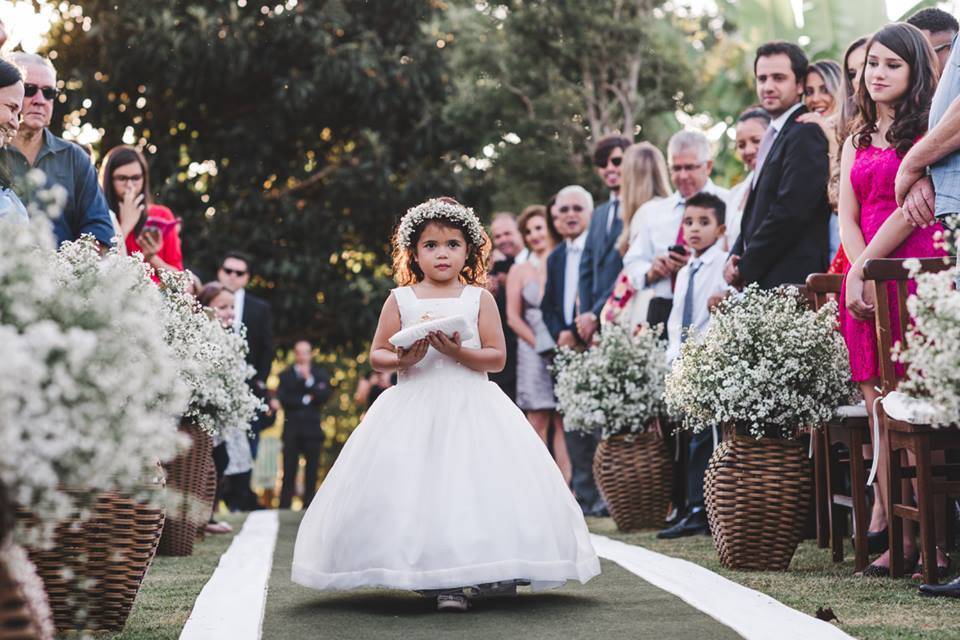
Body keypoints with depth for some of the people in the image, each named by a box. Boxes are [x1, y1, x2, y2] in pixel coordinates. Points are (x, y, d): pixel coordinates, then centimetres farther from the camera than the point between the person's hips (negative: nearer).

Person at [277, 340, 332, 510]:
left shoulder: (320, 374, 9)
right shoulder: (286, 375, 9)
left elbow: (324, 397, -5)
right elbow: (283, 399, -4)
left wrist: (309, 379, -12)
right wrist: (305, 400, -9)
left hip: (312, 429, 1)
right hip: (292, 429, -1)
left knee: (311, 474, 0)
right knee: (289, 473, -4)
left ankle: (308, 507, 4)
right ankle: (284, 508, -3)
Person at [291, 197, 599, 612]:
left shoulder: (479, 298, 6)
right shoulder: (400, 300, 8)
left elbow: (497, 358, 0)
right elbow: (376, 356, 8)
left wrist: (458, 352, -15)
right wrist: (402, 360, -13)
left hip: (471, 407, 0)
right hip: (415, 409, 1)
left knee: (479, 482, -13)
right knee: (420, 492, -10)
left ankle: (484, 572, -4)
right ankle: (442, 578, -5)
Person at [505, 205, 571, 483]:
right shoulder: (520, 271, 13)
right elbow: (513, 316, 7)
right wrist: (540, 343, -6)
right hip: (533, 353, 1)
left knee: (563, 421, -4)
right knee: (538, 421, -2)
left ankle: (566, 485, -5)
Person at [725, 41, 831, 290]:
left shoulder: (805, 134, -11)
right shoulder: (775, 134, 20)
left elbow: (790, 211, -19)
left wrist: (744, 269, -11)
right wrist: (735, 259, 5)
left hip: (790, 279, -9)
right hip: (759, 283, 9)